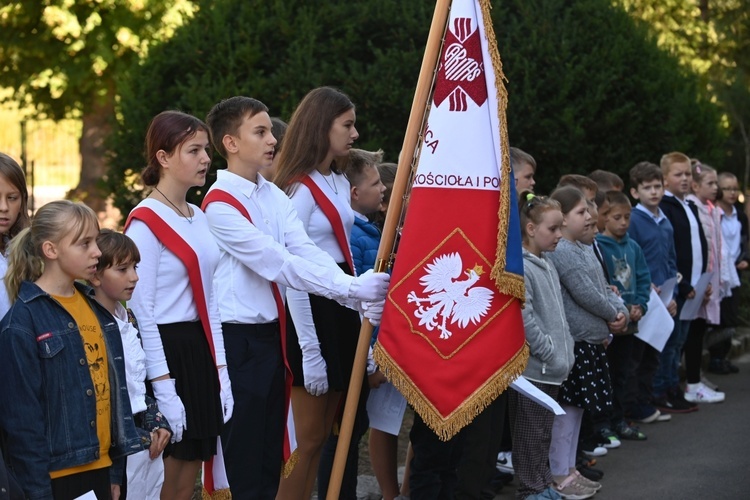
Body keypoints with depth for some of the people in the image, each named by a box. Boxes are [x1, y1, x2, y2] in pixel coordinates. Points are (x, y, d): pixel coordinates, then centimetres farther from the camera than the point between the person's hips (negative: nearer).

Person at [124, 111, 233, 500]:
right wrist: (163, 388, -18)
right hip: (164, 350, -8)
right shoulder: (145, 222, -12)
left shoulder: (199, 217, 13)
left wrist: (220, 371, 9)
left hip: (199, 349, 8)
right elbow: (141, 312, -15)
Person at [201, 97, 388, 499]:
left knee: (272, 454, 14)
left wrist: (354, 288, -20)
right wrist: (350, 288, -25)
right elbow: (277, 263, -21)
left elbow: (307, 252, -3)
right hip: (237, 339, -8)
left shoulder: (274, 195, 10)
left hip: (272, 332, 8)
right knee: (243, 465, -1)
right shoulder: (220, 205, -15)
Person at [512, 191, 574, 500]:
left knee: (544, 431, 17)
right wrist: (551, 353, -17)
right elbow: (523, 320, -23)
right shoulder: (519, 268, -17)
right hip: (532, 366, -8)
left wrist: (565, 352, 12)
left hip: (552, 368, 8)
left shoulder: (547, 264, 11)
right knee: (530, 434, 2)